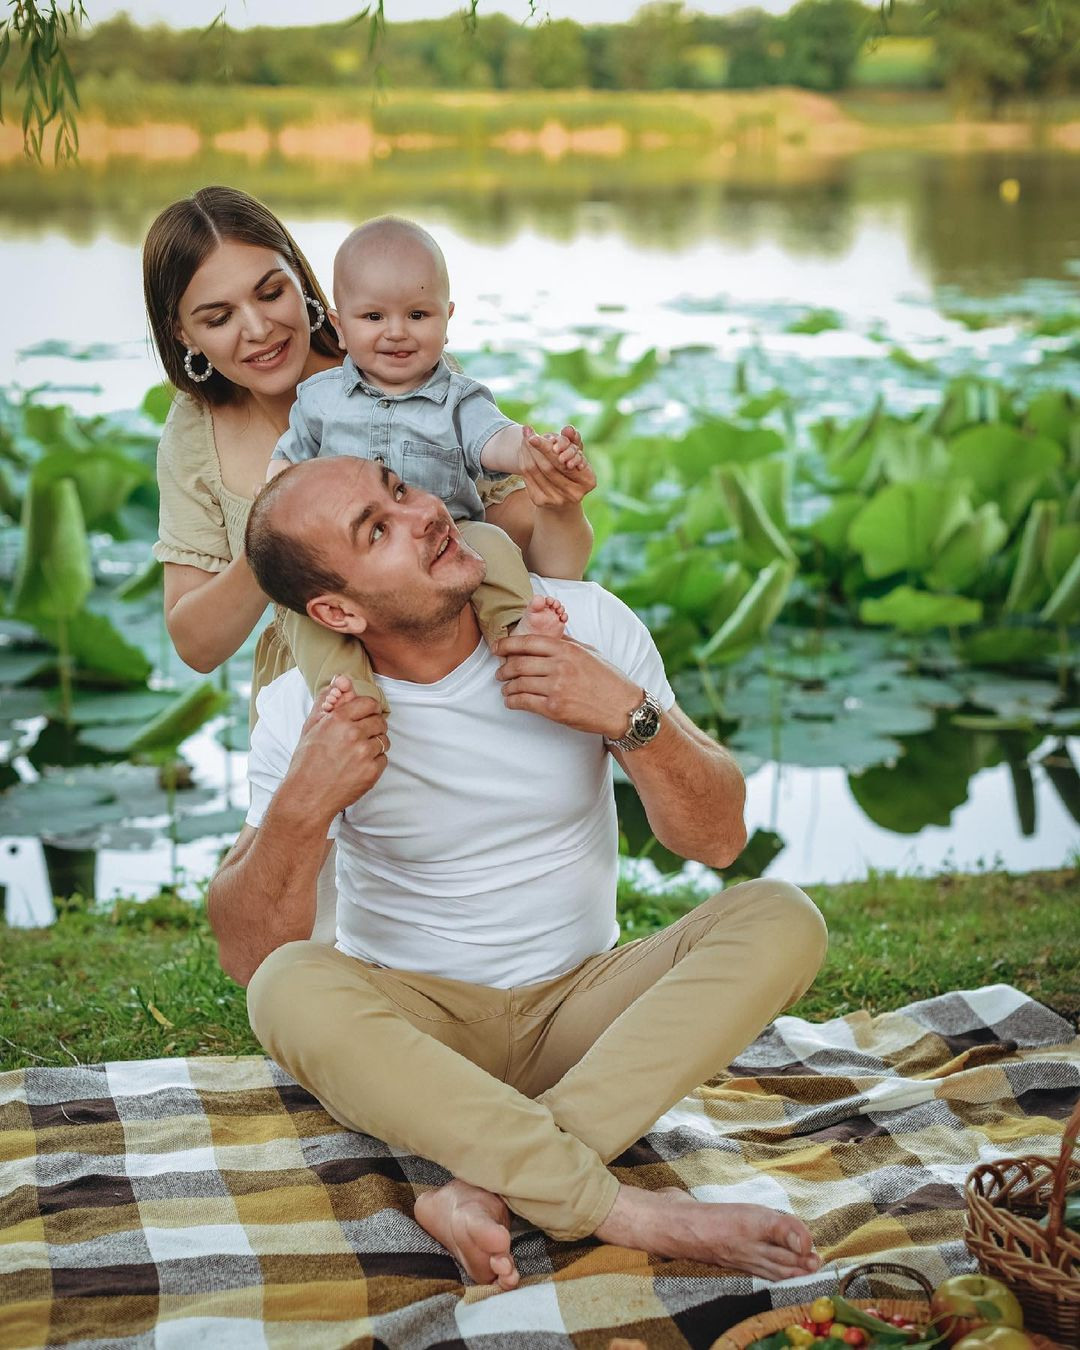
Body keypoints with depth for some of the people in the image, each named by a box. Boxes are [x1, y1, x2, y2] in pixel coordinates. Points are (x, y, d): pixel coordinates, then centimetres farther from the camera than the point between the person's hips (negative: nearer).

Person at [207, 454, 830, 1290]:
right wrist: (298, 810, -30)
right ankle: (635, 1215, -36)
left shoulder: (583, 622, -6)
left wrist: (633, 718, -22)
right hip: (409, 1021, -2)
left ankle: (488, 1193, -34)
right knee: (290, 990, -34)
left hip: (580, 1006, 2)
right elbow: (247, 957, -13)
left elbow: (719, 840, -4)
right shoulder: (307, 712, -11)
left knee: (781, 920, -23)